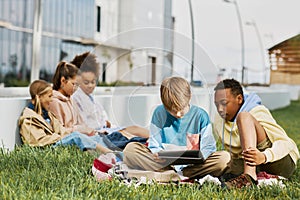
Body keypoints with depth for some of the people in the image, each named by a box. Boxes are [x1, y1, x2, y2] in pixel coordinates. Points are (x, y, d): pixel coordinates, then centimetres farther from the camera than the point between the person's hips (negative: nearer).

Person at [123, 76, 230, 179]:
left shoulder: (200, 115, -3)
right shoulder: (159, 113, 1)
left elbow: (208, 148, -3)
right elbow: (154, 146, 2)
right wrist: (157, 153, -22)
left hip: (192, 165, 0)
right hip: (164, 163, 1)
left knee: (224, 157, -28)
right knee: (130, 149, -21)